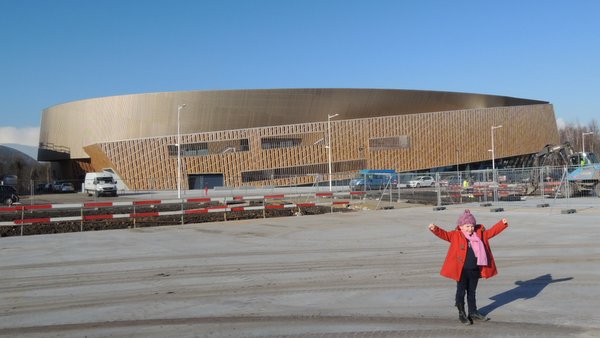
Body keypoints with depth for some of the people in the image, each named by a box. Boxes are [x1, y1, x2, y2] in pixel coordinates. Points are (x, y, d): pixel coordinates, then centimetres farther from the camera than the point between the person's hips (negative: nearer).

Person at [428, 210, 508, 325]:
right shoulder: (456, 235, -7)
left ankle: (473, 313, 30)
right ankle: (461, 314, 20)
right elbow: (444, 234, -16)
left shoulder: (480, 234, 6)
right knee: (461, 292, 7)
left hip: (475, 270, 4)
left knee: (472, 292, 18)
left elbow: (492, 231, 11)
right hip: (461, 271, -4)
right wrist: (435, 229, -32)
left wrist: (503, 223, 4)